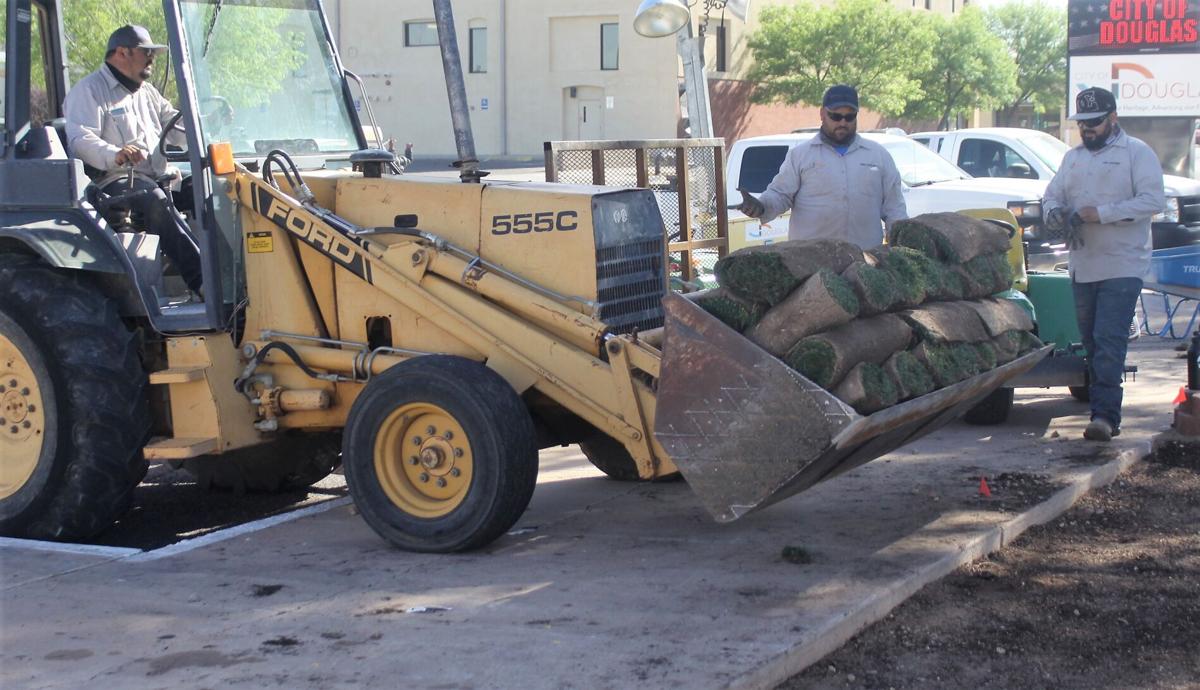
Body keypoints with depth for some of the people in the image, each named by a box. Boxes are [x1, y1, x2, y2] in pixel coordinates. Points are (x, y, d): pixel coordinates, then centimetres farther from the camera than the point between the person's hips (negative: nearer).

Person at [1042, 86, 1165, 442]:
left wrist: (1102, 213, -18)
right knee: (1092, 343, 7)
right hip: (1082, 266, 6)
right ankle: (1105, 412, 14)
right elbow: (1052, 196, 17)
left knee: (1109, 341, -15)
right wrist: (1056, 213, -8)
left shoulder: (1136, 152, -2)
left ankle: (1105, 413, -17)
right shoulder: (1073, 157, 18)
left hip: (1123, 265, -6)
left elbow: (1153, 200, -12)